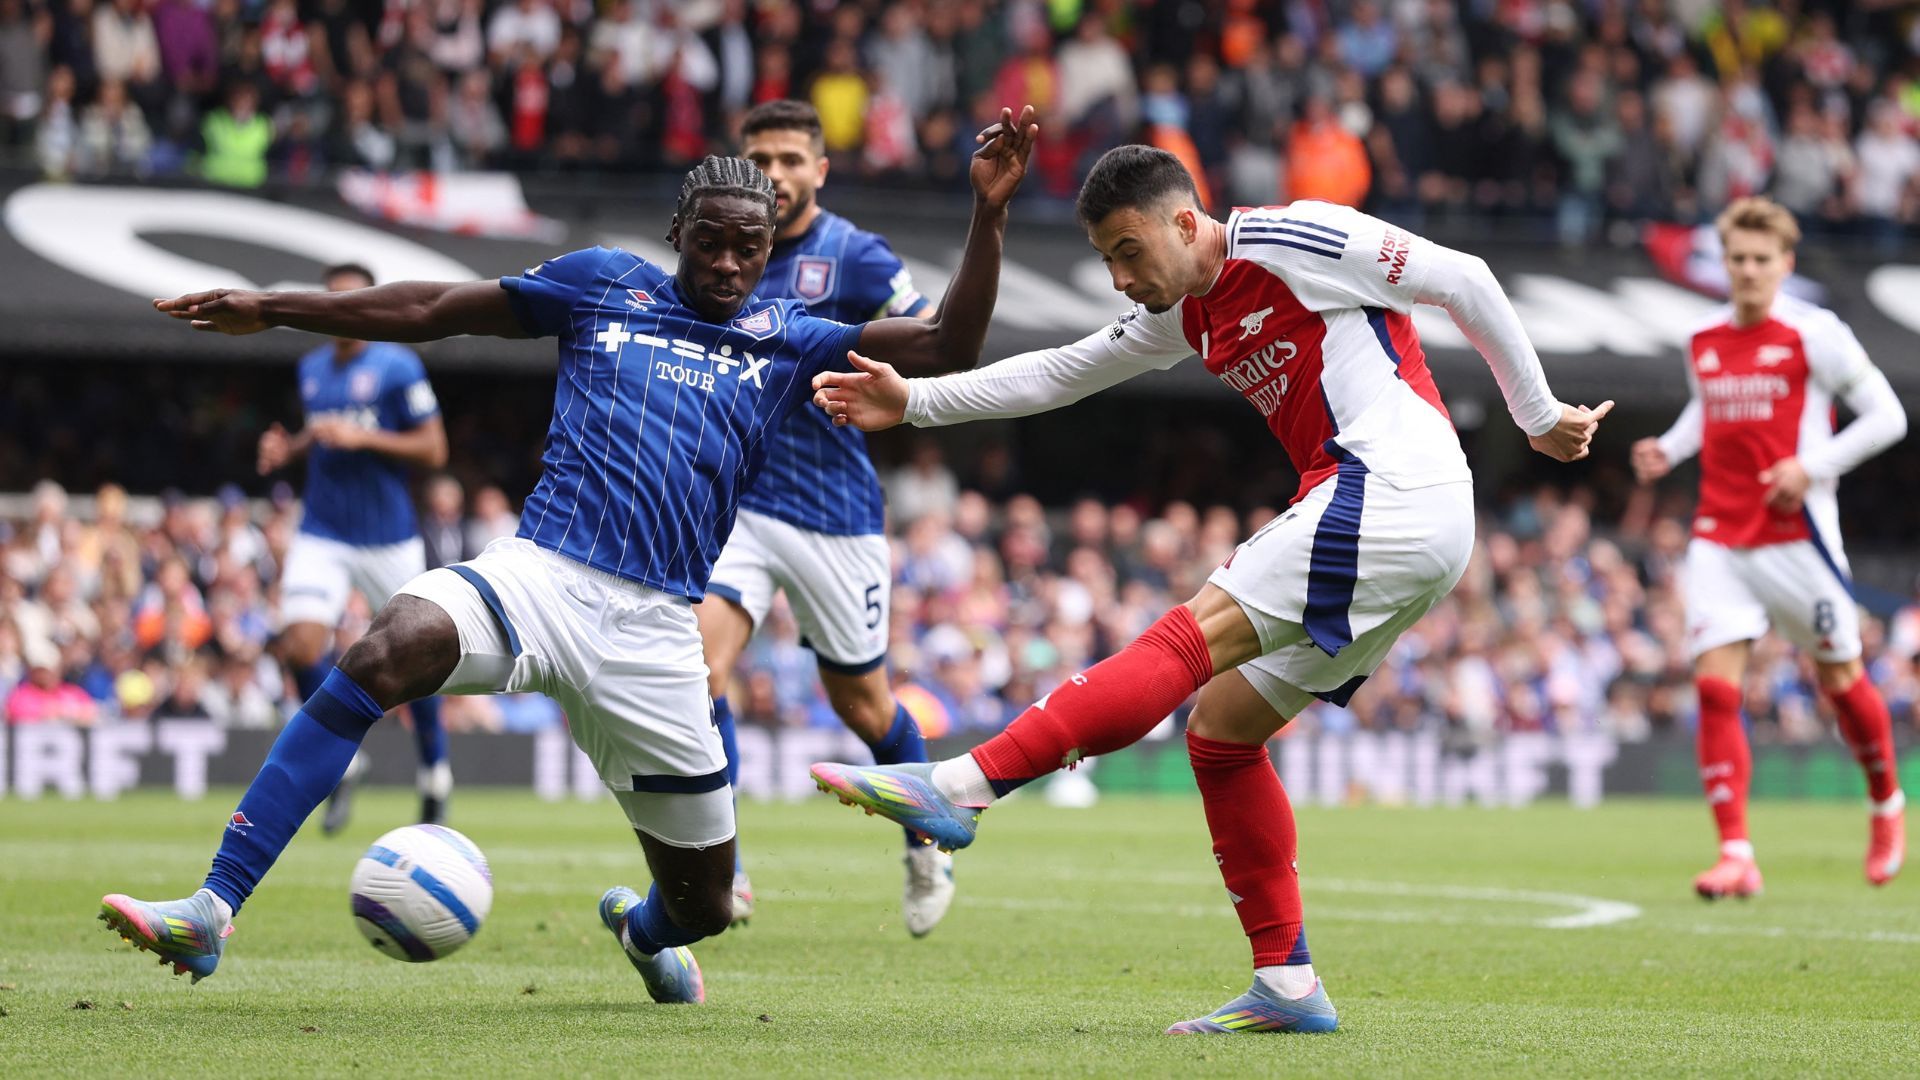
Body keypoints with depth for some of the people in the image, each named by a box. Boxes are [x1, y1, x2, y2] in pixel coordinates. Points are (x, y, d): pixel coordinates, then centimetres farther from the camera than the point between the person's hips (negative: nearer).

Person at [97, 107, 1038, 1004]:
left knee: (705, 902, 7)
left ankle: (642, 929, 50)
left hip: (653, 631, 2)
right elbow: (431, 311, 18)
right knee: (385, 653, -34)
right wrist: (271, 310, 14)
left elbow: (946, 348, 12)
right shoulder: (605, 284, 14)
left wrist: (989, 212, 2)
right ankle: (212, 911, -36)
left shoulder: (788, 339, 16)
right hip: (539, 574, -2)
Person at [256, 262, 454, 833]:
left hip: (389, 538, -4)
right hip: (323, 535, 4)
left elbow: (433, 449, -10)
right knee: (300, 647, -16)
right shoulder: (311, 368, 10)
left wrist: (362, 438, -20)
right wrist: (287, 448, 4)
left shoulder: (398, 367, -8)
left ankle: (436, 774, 28)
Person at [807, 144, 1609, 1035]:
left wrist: (1540, 417, 2)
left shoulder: (1286, 240, -4)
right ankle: (1287, 986, 7)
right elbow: (1062, 374, 29)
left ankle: (963, 786, -30)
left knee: (1190, 639, -19)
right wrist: (914, 400, 21)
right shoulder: (1186, 313, 21)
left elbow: (1463, 282, -2)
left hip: (1393, 490, -10)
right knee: (1220, 731, 8)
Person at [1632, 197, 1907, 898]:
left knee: (1839, 680, 9)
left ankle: (1887, 803, 36)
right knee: (1714, 685, -11)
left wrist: (1814, 466, -15)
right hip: (1719, 538, 4)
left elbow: (1886, 415, -4)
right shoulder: (1703, 340, 8)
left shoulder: (1814, 335, -7)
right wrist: (1668, 450, 8)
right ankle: (1736, 854, -12)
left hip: (1796, 533, -4)